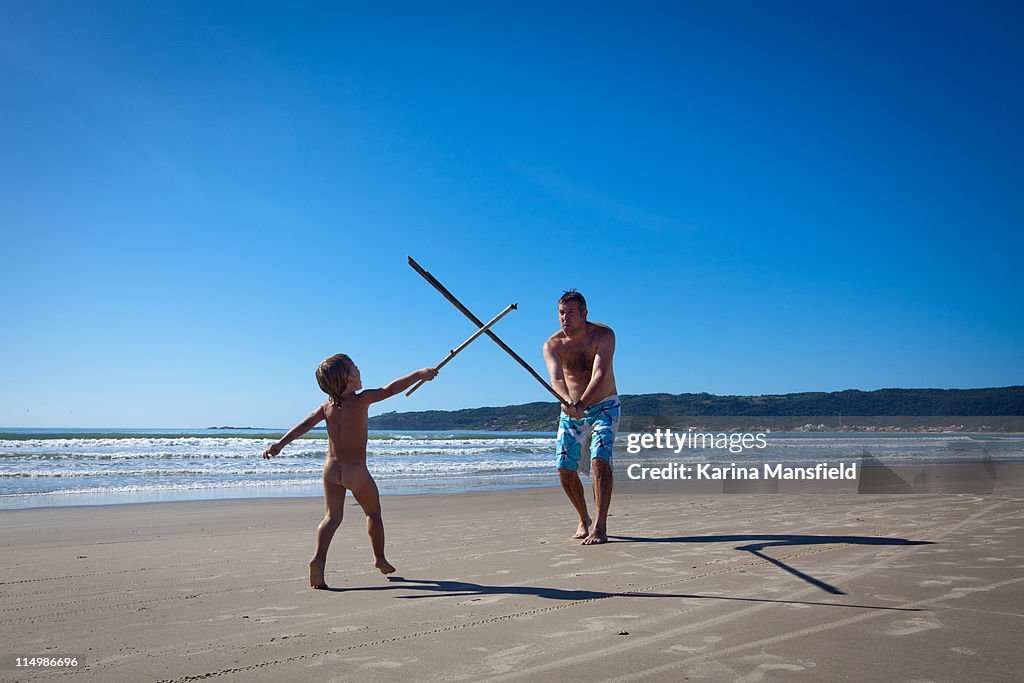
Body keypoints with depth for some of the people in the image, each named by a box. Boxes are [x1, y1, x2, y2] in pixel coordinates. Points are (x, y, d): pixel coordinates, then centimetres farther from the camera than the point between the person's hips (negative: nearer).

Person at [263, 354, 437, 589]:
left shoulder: (327, 407, 3)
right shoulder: (361, 400, -11)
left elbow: (305, 424, -1)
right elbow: (391, 389, -12)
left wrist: (281, 443, 0)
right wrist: (419, 374, -6)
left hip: (331, 468, 4)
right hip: (356, 470, -4)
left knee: (332, 516, 6)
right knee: (373, 513, 15)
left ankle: (319, 557, -15)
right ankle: (380, 558, 25)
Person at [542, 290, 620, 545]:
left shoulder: (603, 335, -17)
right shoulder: (552, 345, -11)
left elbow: (600, 374, -30)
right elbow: (556, 379, -27)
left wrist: (581, 404, -46)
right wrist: (568, 401, -49)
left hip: (604, 407, -3)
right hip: (571, 412, 3)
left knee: (600, 460, -22)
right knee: (565, 468, -2)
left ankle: (600, 527, -19)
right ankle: (584, 520, 21)